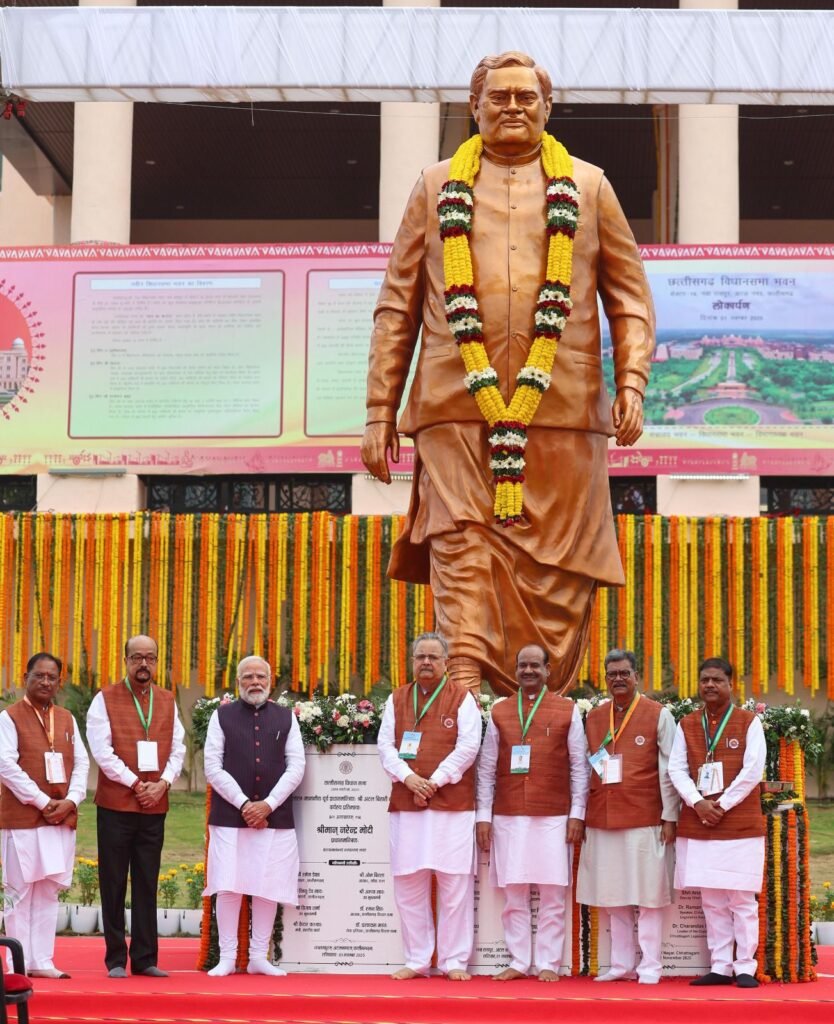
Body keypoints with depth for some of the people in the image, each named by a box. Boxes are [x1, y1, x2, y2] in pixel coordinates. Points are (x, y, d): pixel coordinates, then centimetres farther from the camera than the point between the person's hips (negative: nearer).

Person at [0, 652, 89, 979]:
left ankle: (42, 961, 11)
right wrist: (43, 802, -16)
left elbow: (82, 763, 10)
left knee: (49, 891, 6)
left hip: (61, 817, 5)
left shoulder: (67, 719, 13)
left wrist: (70, 801, -7)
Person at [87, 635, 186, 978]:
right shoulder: (105, 699, -2)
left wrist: (163, 783, -8)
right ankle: (115, 960, 8)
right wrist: (135, 784, -13)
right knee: (113, 885, 2)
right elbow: (102, 750, -9)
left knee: (147, 885, 6)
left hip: (155, 807, 3)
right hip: (115, 805, -3)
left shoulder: (167, 701, 11)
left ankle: (145, 958, 11)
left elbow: (177, 748, 8)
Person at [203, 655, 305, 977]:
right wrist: (243, 804, -9)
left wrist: (268, 804, -7)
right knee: (228, 887, -4)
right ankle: (227, 958, 4)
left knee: (268, 888, 2)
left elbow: (296, 767, 4)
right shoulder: (222, 716, 6)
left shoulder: (286, 718, 10)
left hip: (274, 815, 1)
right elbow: (213, 767, 0)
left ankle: (259, 957, 11)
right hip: (229, 815, -1)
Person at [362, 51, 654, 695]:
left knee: (556, 570, -1)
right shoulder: (437, 187, 16)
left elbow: (631, 300, 14)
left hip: (561, 407, 0)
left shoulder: (589, 187, 16)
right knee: (461, 544, -13)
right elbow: (397, 309, 14)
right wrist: (380, 411, 6)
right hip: (456, 406, 0)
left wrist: (631, 383, -3)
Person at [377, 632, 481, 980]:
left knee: (455, 883, -3)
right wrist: (409, 778, -11)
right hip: (405, 804, 3)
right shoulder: (396, 699, 13)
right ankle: (416, 960, 12)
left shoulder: (462, 699, 3)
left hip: (452, 804, -3)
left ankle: (454, 961, 4)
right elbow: (385, 745, 6)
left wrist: (434, 782, -13)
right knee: (408, 884, 3)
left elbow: (468, 747, -6)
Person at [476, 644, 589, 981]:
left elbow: (579, 766, 4)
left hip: (553, 817, -2)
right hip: (508, 817, 2)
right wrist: (483, 815, 4)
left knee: (553, 894, -1)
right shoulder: (499, 712, 10)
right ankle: (518, 962, 10)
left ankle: (548, 963, 6)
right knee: (513, 894, 3)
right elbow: (486, 768, 10)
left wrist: (577, 814, -3)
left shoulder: (568, 711, 5)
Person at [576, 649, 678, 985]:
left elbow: (669, 770, -2)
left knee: (648, 896, -1)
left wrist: (669, 817, -5)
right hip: (602, 820, 4)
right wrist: (580, 816, 10)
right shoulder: (593, 718, 12)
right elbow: (586, 769, 15)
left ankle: (649, 966, 5)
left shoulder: (659, 715, 0)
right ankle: (621, 964, 15)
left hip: (645, 819, -4)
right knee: (614, 897, 7)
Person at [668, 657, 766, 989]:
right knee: (711, 901, 6)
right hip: (698, 825, 4)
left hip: (740, 823, -4)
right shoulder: (687, 725, 10)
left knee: (742, 899, -2)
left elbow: (753, 771, -8)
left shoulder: (749, 722, 0)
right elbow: (676, 769, 3)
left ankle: (745, 968, 3)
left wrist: (722, 805, -12)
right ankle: (720, 967, 11)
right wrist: (698, 803, -12)